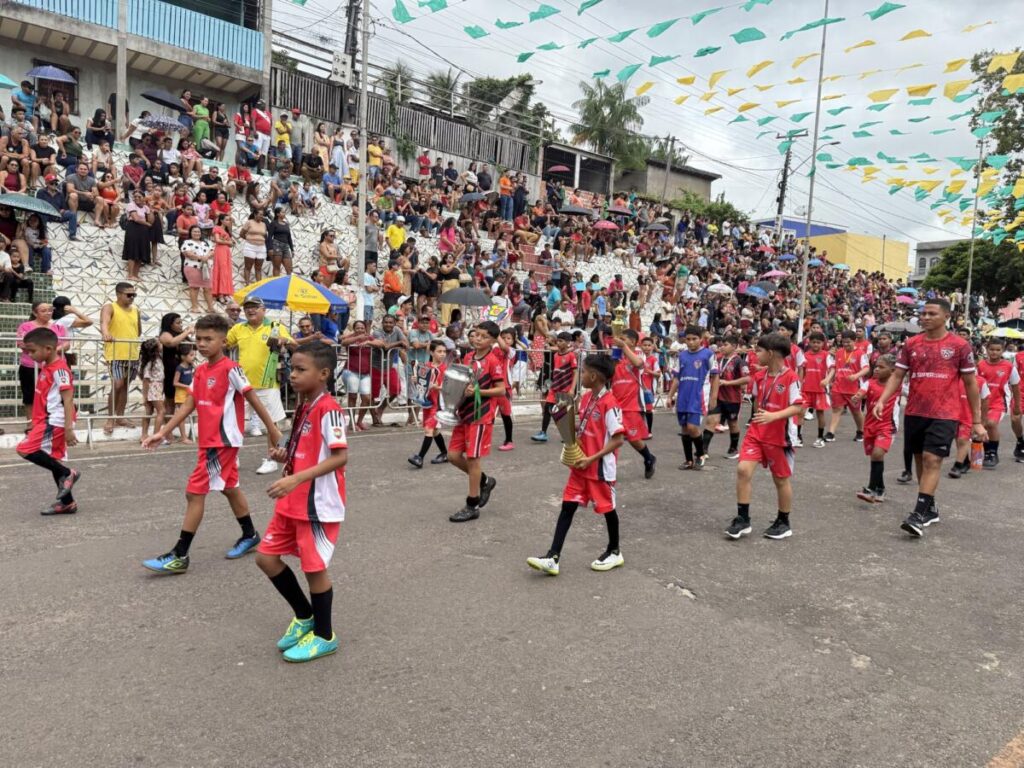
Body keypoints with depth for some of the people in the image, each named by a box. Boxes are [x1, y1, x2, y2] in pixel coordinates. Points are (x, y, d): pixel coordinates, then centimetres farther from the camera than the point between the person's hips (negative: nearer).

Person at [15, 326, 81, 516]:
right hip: (48, 421, 10)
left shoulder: (59, 369, -16)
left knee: (25, 449, -16)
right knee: (51, 459, 12)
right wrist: (36, 422, 28)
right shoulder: (46, 368, 13)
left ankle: (67, 473, -6)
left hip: (54, 421, -10)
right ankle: (67, 502, 18)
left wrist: (69, 428, -26)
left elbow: (68, 399, -21)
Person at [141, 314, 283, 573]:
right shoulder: (200, 371, 9)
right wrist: (162, 432, 3)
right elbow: (188, 406, 9)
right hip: (209, 440, 8)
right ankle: (249, 535, 36)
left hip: (222, 440, -8)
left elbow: (253, 399, -10)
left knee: (195, 492, -7)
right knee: (229, 487, 19)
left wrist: (272, 429, -7)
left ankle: (179, 556, -1)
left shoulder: (231, 369, -14)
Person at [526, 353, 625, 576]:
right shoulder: (586, 397, 5)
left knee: (607, 508, 10)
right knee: (567, 506, 3)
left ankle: (614, 553, 31)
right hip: (581, 464, 8)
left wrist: (592, 459, -23)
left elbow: (618, 439, -21)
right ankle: (553, 558, 4)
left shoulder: (609, 403, -20)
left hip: (601, 468, -8)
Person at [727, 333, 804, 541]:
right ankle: (743, 519, 1)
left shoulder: (790, 377, -15)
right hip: (756, 433, 5)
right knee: (743, 469, -9)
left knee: (781, 480, 9)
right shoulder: (759, 376, 4)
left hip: (780, 437, -5)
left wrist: (773, 416, -31)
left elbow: (798, 407, -19)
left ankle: (783, 523, 27)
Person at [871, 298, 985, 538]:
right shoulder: (911, 344, 6)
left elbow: (970, 384, 2)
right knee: (920, 460, 12)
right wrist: (882, 400, -10)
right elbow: (897, 376, 7)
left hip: (944, 414, -4)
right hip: (914, 413, 4)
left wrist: (977, 421, 1)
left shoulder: (960, 345, -3)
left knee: (932, 460, -13)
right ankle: (930, 509, 27)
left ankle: (919, 515, -13)